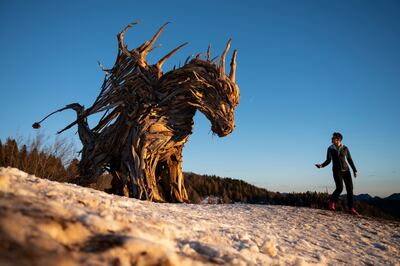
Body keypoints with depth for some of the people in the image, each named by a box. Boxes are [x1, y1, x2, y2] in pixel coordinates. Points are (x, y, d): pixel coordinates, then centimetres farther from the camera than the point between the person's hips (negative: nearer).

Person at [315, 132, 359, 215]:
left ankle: (351, 208, 7)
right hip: (337, 171, -2)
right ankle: (332, 202, 7)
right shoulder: (330, 149, 0)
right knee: (340, 188, -18)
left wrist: (355, 170, 2)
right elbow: (328, 161, 6)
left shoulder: (345, 148, 1)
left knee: (350, 188, -4)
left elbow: (350, 160, 7)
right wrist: (321, 165, -12)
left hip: (346, 170, 2)